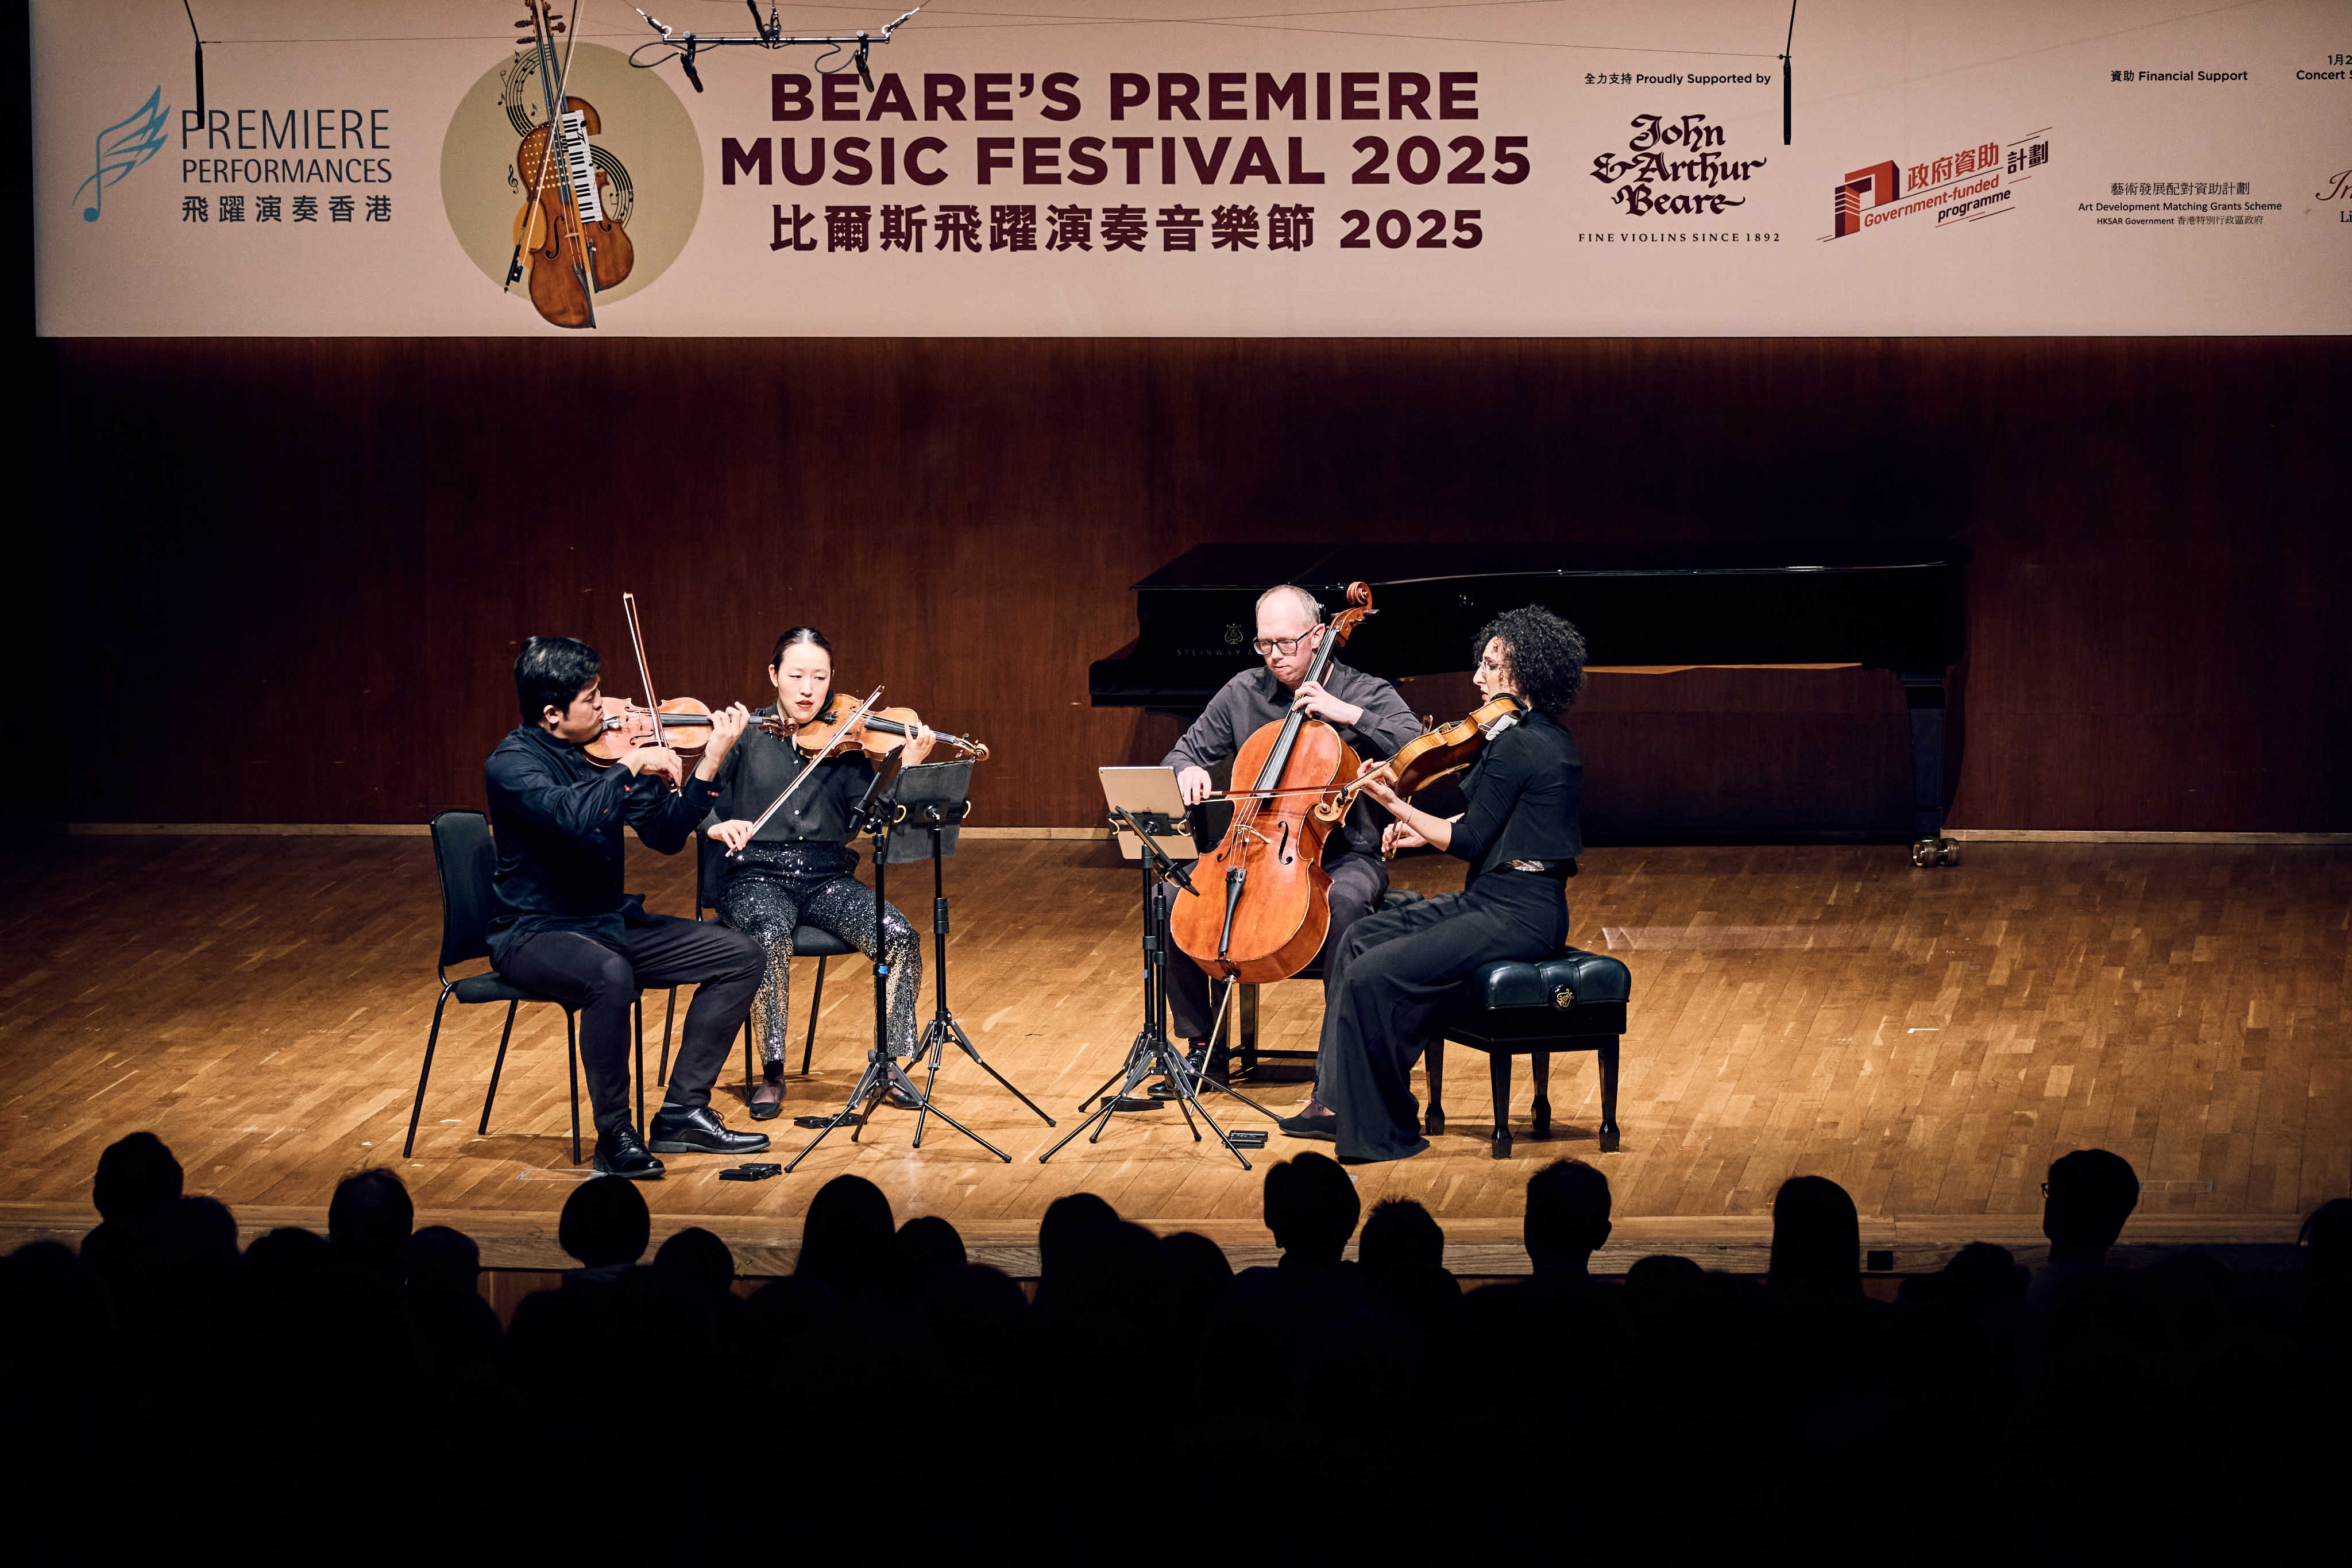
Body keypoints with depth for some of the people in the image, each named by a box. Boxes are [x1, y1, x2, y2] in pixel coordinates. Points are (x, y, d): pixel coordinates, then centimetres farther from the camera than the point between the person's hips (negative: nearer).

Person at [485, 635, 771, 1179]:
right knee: (610, 975, -39)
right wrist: (631, 765, -27)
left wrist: (710, 762, -5)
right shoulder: (512, 763, -16)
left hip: (609, 923, 8)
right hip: (537, 934, -8)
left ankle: (682, 1113, 1)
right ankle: (615, 1136, -22)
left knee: (738, 955, -1)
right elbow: (574, 816, -36)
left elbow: (666, 836, 5)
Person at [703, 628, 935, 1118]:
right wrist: (717, 824, -24)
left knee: (899, 937, -23)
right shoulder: (745, 735, 2)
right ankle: (772, 1074, -20)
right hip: (756, 878, -2)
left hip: (827, 879, 2)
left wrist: (907, 769, -18)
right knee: (770, 938, -36)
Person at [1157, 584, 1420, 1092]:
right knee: (1173, 893, -18)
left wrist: (1348, 713, -23)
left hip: (1344, 855, -4)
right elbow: (1183, 753, 16)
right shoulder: (1244, 693, 8)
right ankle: (1202, 1046, -4)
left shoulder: (1367, 694, -2)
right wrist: (1189, 770, -10)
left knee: (1345, 900, -39)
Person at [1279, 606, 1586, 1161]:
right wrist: (1422, 828, 7)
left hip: (1516, 916, -11)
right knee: (1360, 941, 8)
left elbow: (1470, 842, -16)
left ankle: (1384, 1131, -5)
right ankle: (1338, 1100, 9)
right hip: (1494, 900, 11)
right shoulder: (1547, 739, 12)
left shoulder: (1517, 746, -19)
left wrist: (1396, 805, -8)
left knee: (1374, 976, -18)